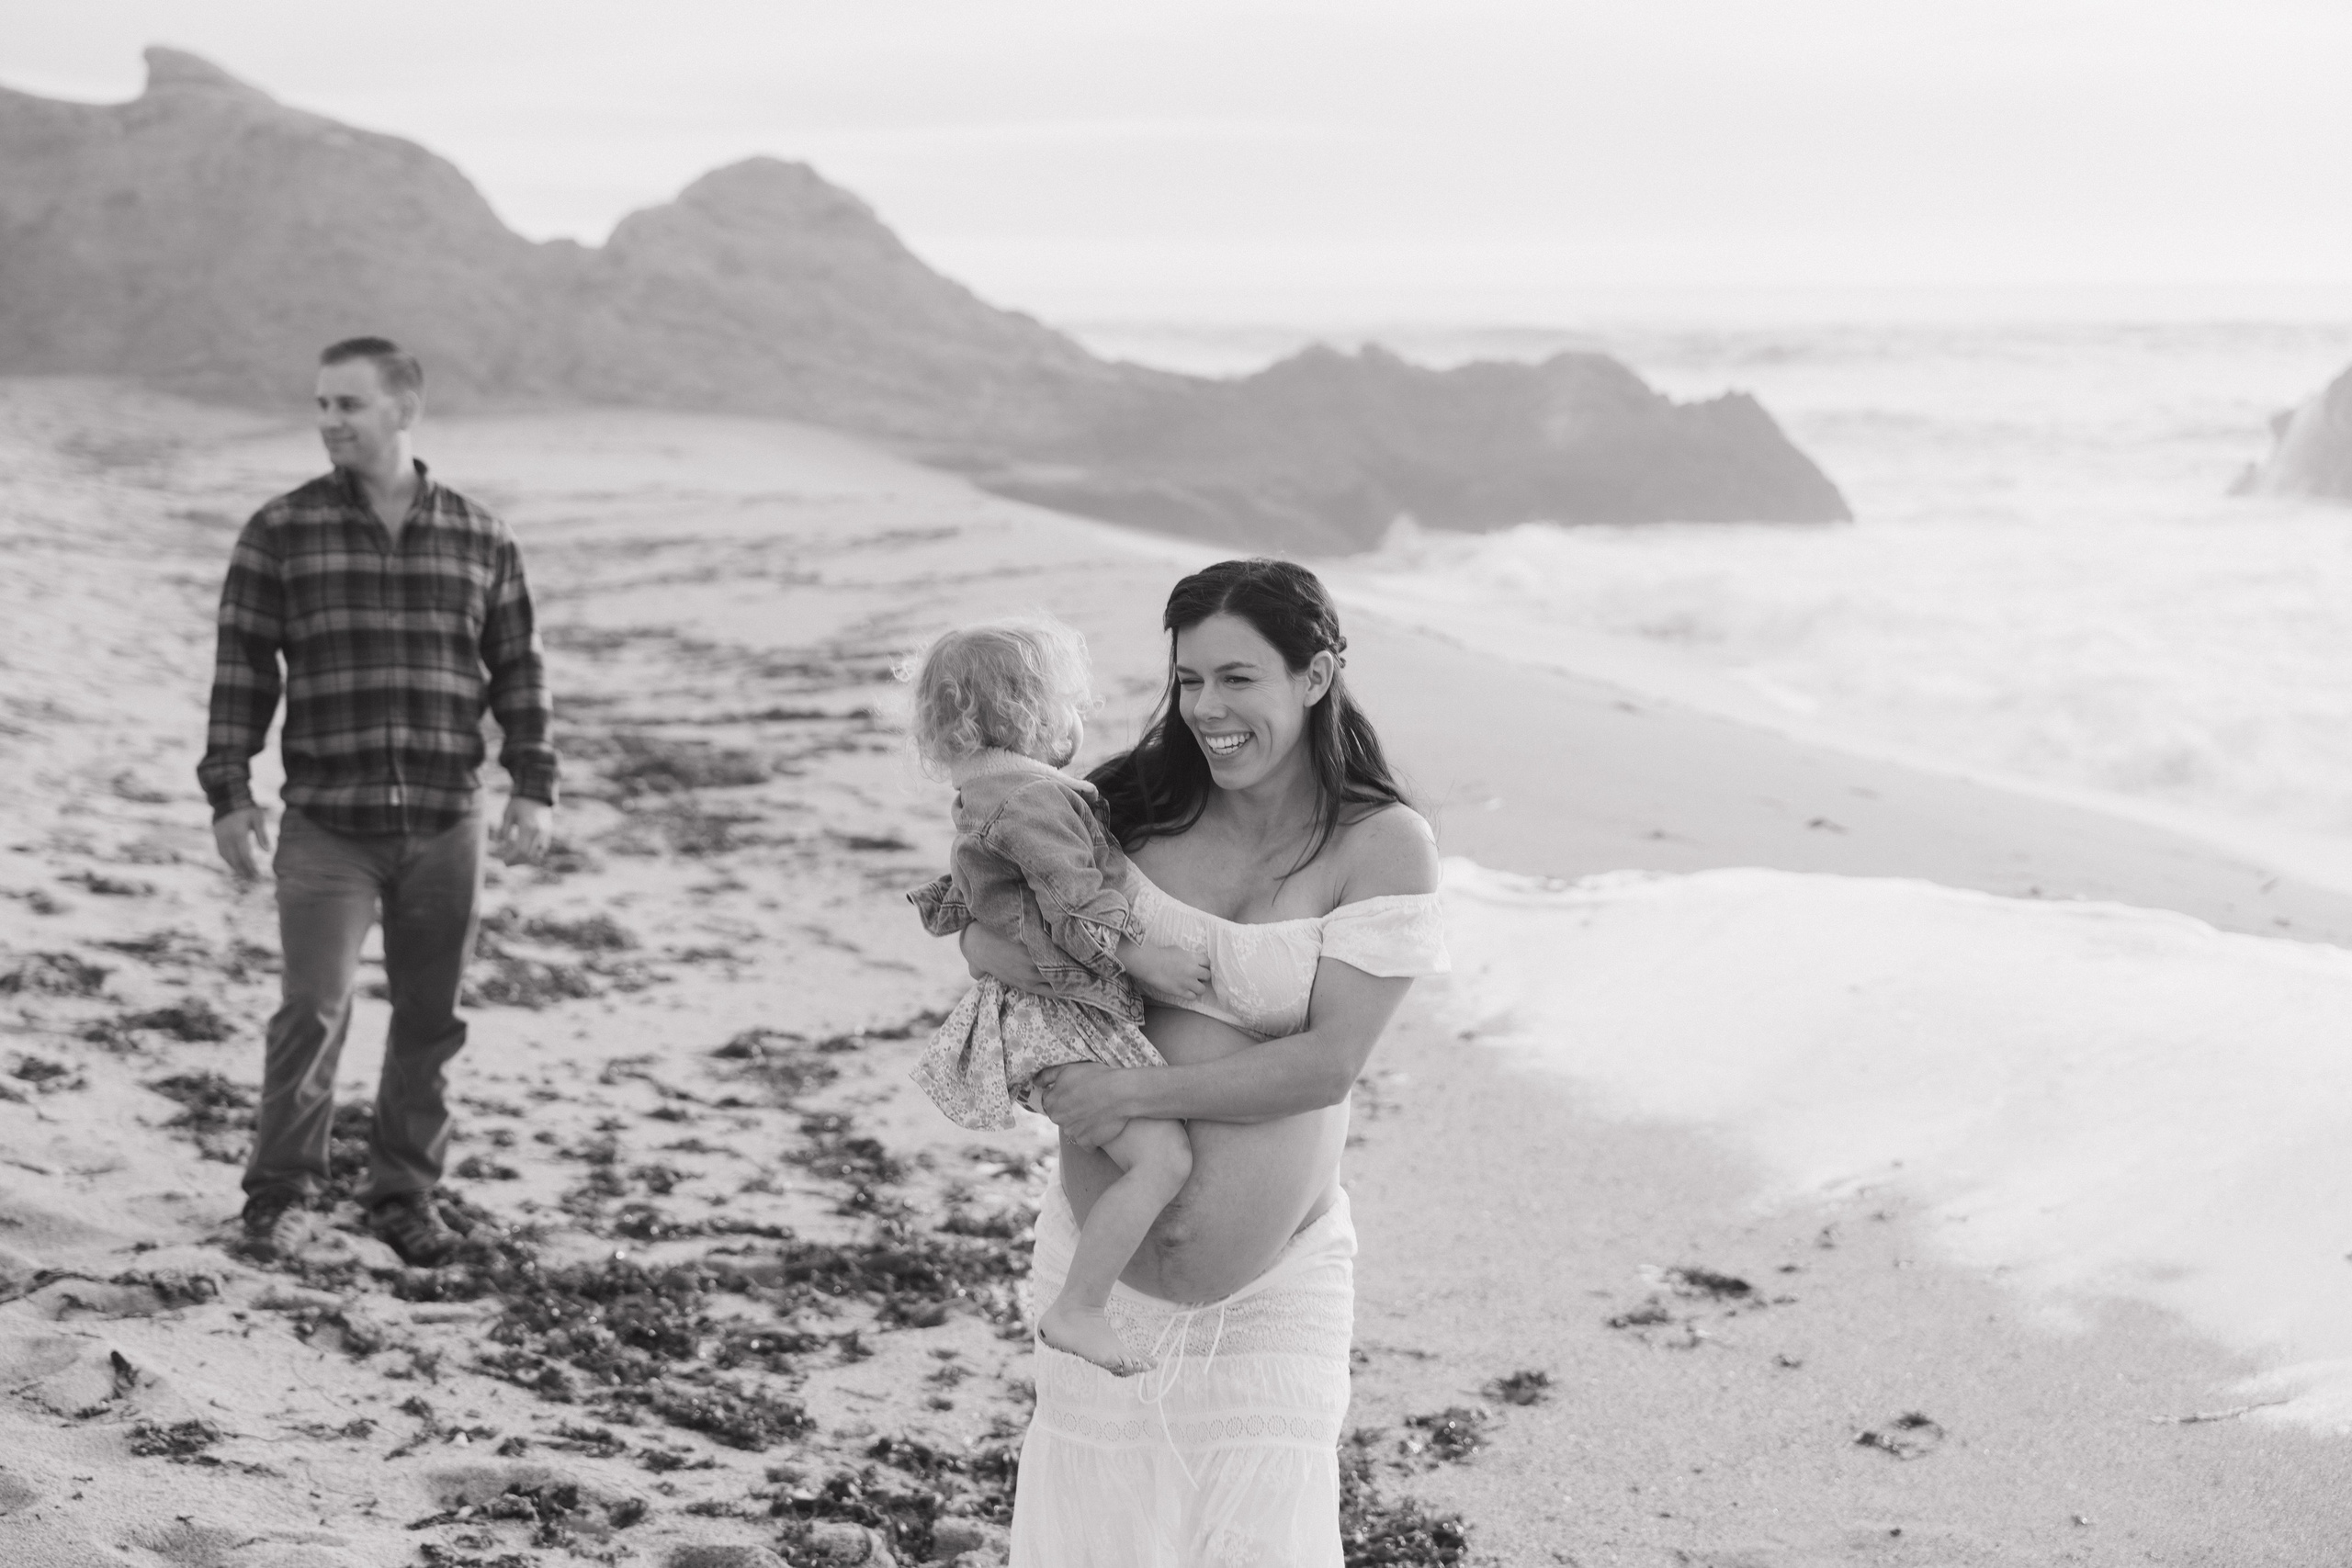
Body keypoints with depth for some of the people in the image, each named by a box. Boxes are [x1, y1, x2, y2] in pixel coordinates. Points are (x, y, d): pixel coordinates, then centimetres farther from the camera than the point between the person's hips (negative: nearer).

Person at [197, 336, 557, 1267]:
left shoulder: (480, 539, 6)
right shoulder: (281, 533, 2)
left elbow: (518, 673, 11)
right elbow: (241, 670, 3)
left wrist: (534, 789, 4)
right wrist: (228, 794, -3)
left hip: (447, 829, 2)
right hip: (326, 826, -2)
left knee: (431, 1019, 7)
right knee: (313, 1010, -8)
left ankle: (404, 1194, 21)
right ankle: (280, 1192, 8)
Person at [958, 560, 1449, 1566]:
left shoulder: (1382, 845, -8)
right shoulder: (1136, 804, 1)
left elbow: (1329, 1063, -13)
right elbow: (986, 937, 6)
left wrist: (1136, 1093, -15)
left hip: (1273, 1291, -2)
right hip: (1098, 1271, 3)